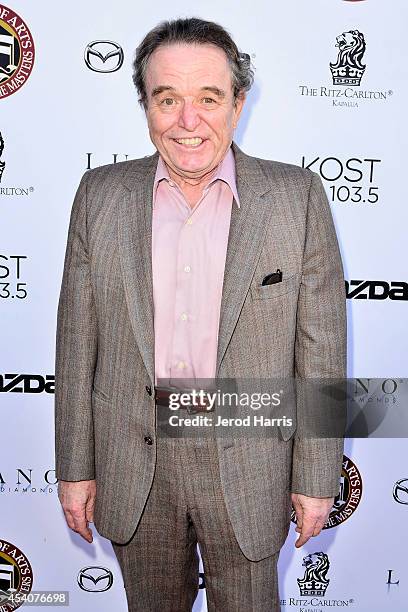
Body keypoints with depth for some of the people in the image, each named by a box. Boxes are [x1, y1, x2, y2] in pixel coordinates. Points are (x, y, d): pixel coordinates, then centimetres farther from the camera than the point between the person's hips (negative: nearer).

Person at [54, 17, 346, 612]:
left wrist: (317, 476, -4)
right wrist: (75, 467, 3)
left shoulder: (297, 196, -8)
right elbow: (78, 340, 0)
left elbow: (320, 346, -6)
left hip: (248, 460, -1)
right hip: (131, 461, 2)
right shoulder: (100, 195, -3)